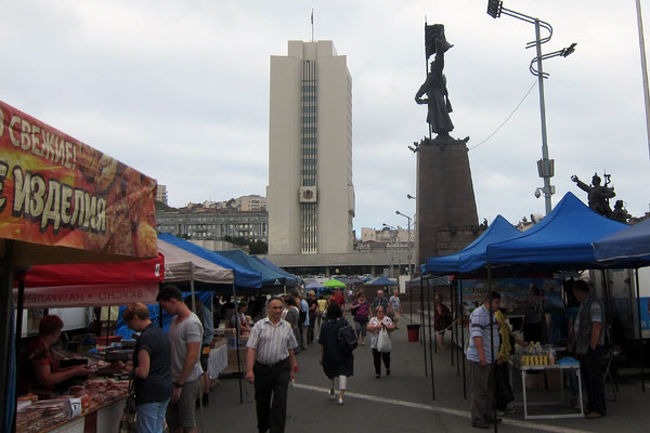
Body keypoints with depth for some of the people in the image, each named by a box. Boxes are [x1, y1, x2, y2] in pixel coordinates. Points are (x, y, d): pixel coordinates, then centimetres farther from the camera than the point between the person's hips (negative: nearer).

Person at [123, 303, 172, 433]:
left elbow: (143, 372, -21)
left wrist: (126, 368, -5)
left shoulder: (145, 338, -18)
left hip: (150, 394, -9)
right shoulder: (162, 333, 11)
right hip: (165, 391, 9)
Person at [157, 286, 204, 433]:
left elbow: (192, 357, -22)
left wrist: (180, 385, -19)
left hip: (188, 381, -9)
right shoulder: (174, 320, 11)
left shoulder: (192, 323, -19)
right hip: (174, 379, 9)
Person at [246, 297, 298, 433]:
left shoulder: (287, 326, 6)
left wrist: (292, 370, 12)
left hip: (281, 367, 1)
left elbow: (291, 350, 12)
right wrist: (249, 370, -17)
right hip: (262, 368, -1)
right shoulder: (259, 326, -4)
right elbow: (251, 350, -9)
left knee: (280, 401, -7)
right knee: (262, 401, 14)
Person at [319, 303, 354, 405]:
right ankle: (341, 396, -11)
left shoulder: (325, 325, -8)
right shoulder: (344, 322, -8)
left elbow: (322, 343, -6)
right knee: (343, 372, 1)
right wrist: (349, 351, 10)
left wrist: (321, 356, 2)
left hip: (329, 354, 1)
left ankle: (332, 393, 36)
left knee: (332, 373, 19)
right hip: (343, 353, -1)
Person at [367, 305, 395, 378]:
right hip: (375, 343, 1)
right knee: (376, 358, 1)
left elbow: (393, 327, 0)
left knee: (386, 357, 2)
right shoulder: (373, 320, 6)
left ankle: (388, 368, 31)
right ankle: (377, 373, 13)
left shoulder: (388, 319, 6)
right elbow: (368, 328, -6)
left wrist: (387, 327, -20)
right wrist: (376, 327, -20)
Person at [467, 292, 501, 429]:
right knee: (479, 390, -5)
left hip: (489, 359, 10)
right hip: (478, 360, -10)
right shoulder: (478, 314, -17)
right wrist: (481, 354, -36)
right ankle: (477, 419, 1)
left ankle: (488, 415, 29)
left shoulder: (491, 314, 16)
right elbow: (476, 335, -27)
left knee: (489, 389, 17)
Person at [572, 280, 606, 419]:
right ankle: (591, 407, 21)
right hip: (583, 349, 10)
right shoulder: (584, 304, 18)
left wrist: (592, 348, -22)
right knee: (587, 379, 13)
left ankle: (600, 409, 0)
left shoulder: (594, 303, -13)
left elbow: (597, 326, -20)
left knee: (595, 378, -5)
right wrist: (578, 349, 19)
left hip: (592, 348, -10)